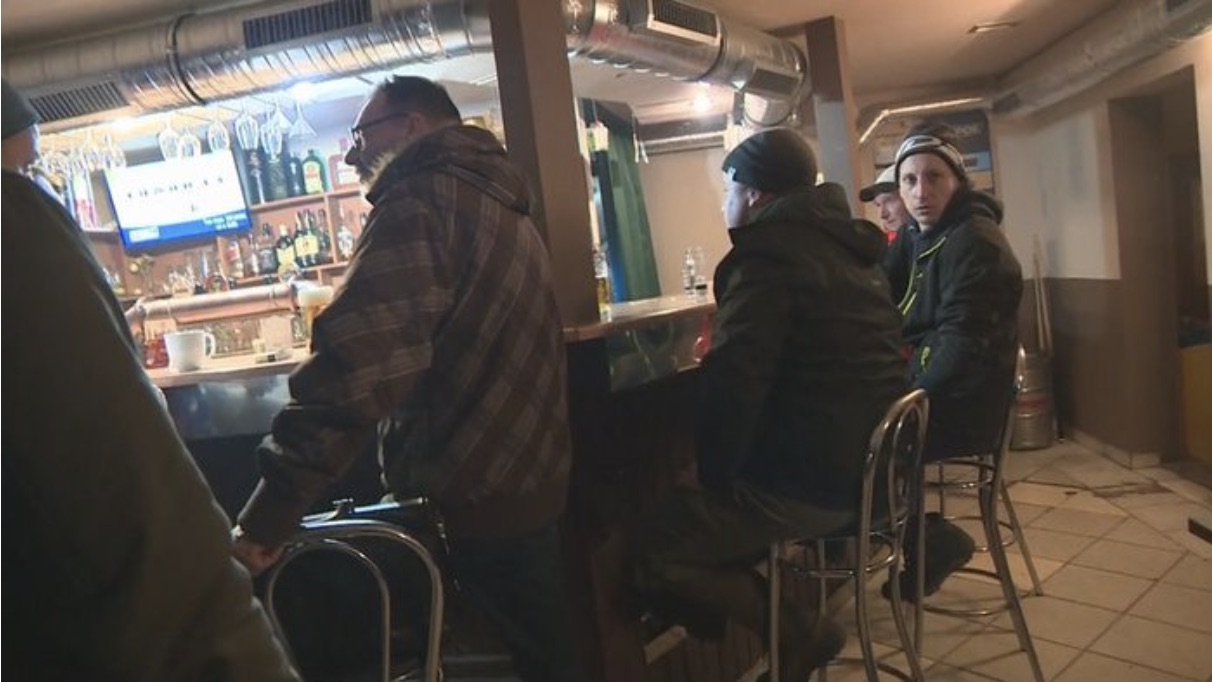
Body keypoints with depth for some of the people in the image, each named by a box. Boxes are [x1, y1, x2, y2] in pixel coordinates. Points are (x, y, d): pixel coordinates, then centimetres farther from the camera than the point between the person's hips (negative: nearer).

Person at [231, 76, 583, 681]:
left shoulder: (419, 199, -17)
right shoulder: (490, 196, 16)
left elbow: (359, 360, -29)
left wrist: (270, 508, -26)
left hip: (469, 495, -9)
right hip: (524, 476, 10)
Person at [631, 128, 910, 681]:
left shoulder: (771, 254, -15)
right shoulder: (845, 246, 16)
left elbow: (732, 381, -21)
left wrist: (714, 477, -8)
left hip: (813, 481, -10)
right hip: (868, 466, 10)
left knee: (651, 549, -6)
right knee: (690, 515, 25)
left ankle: (796, 634, 3)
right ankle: (792, 630, 20)